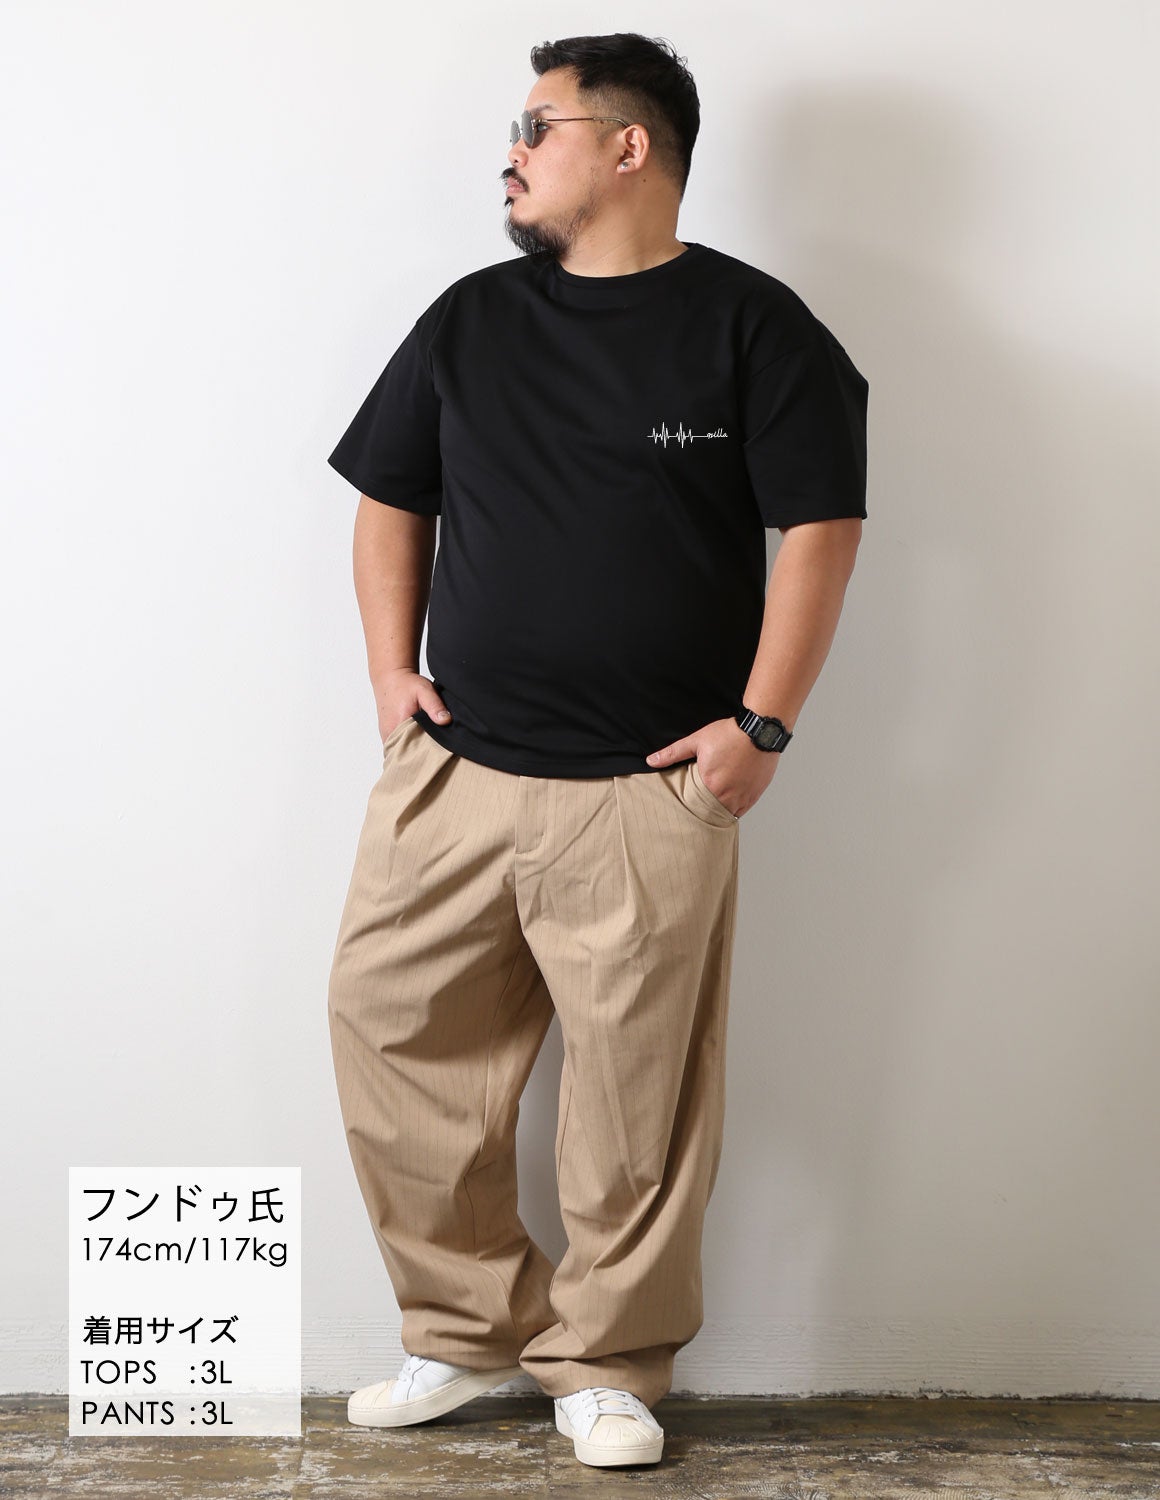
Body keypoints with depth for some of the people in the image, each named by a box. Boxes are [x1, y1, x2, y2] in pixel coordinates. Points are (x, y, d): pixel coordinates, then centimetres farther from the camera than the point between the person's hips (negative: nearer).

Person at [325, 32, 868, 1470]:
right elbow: (389, 501, 19)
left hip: (653, 789, -4)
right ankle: (468, 1327, 22)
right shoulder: (470, 319, 12)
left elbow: (821, 527, -3)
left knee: (639, 1088, 2)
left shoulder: (750, 324, 0)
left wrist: (762, 722, -9)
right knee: (388, 1029, 5)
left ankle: (605, 1364, 20)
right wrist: (391, 668, 7)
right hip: (452, 765, 5)